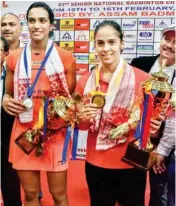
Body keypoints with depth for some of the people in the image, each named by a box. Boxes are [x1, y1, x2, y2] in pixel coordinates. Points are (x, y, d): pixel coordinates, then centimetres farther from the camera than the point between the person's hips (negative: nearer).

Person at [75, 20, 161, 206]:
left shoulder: (142, 79, -10)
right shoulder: (85, 82, -2)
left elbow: (152, 118, 2)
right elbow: (81, 125, 8)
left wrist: (153, 127, -19)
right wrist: (83, 118, -13)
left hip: (131, 165, -2)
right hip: (96, 164, 2)